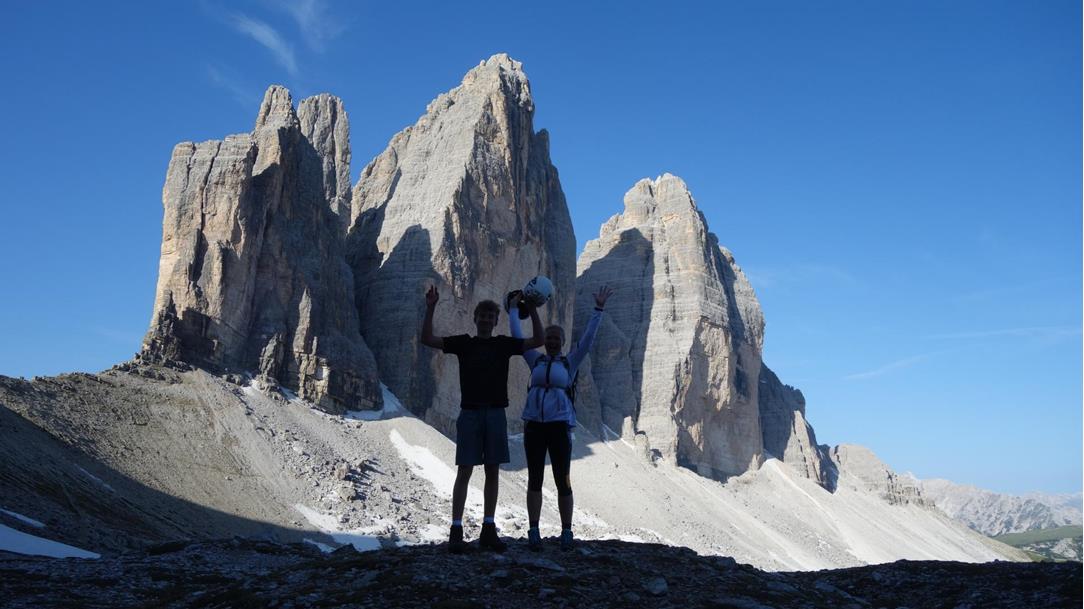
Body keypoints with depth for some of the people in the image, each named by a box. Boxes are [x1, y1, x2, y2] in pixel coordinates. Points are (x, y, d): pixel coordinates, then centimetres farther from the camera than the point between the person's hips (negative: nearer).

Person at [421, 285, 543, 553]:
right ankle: (456, 531, -3)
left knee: (493, 472, 5)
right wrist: (430, 308, -9)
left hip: (496, 413, 2)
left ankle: (488, 530, 13)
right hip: (470, 413, -2)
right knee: (464, 471, -5)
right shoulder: (463, 343, 7)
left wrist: (533, 311, -3)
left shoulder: (504, 344, 10)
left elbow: (538, 341, 5)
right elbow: (427, 339, 1)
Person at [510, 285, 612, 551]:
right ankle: (534, 532, 9)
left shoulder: (570, 362, 7)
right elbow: (517, 335, 14)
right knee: (534, 480, 4)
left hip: (560, 426, -2)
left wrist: (599, 309, -6)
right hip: (534, 425, 2)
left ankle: (566, 533, 9)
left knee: (563, 481, 0)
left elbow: (588, 338, -2)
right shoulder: (536, 360, 12)